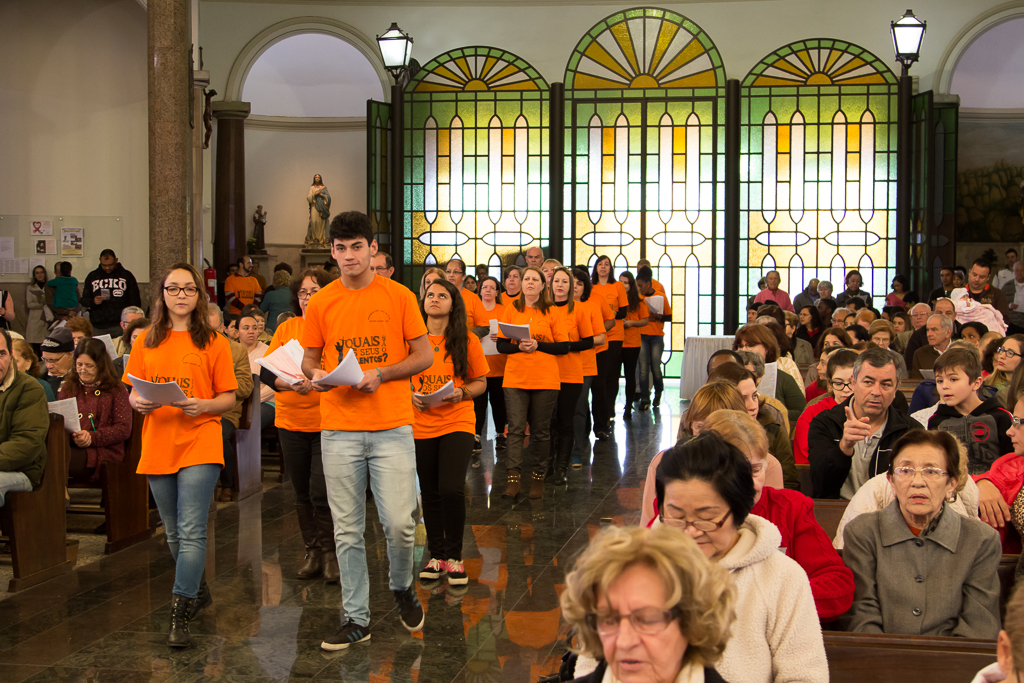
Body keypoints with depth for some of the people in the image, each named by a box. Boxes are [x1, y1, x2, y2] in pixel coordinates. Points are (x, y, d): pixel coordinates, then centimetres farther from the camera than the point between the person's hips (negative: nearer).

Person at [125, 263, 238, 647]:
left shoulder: (213, 343, 2)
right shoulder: (147, 343, 11)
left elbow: (229, 398, 2)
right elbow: (133, 392, 14)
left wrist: (203, 406, -18)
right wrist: (138, 403, -9)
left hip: (199, 445, -4)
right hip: (157, 447, 4)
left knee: (191, 531, -13)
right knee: (174, 532, 15)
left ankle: (180, 615, -13)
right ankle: (198, 591, 34)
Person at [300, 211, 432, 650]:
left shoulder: (399, 297, 1)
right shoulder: (320, 304, 6)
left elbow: (425, 356, 2)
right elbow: (309, 359, 13)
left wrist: (381, 373, -12)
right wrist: (315, 374, -10)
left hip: (391, 425, -2)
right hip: (339, 430, 2)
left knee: (399, 522, -7)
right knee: (347, 530, 5)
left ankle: (402, 587, 24)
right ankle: (357, 618, 17)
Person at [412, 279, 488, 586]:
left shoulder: (467, 340, -2)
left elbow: (480, 382, 5)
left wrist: (460, 393, -14)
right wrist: (412, 395, -8)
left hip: (457, 423, -2)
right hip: (421, 425, 2)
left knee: (451, 490, -15)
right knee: (430, 493, 10)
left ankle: (454, 556, 3)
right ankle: (436, 555, 27)